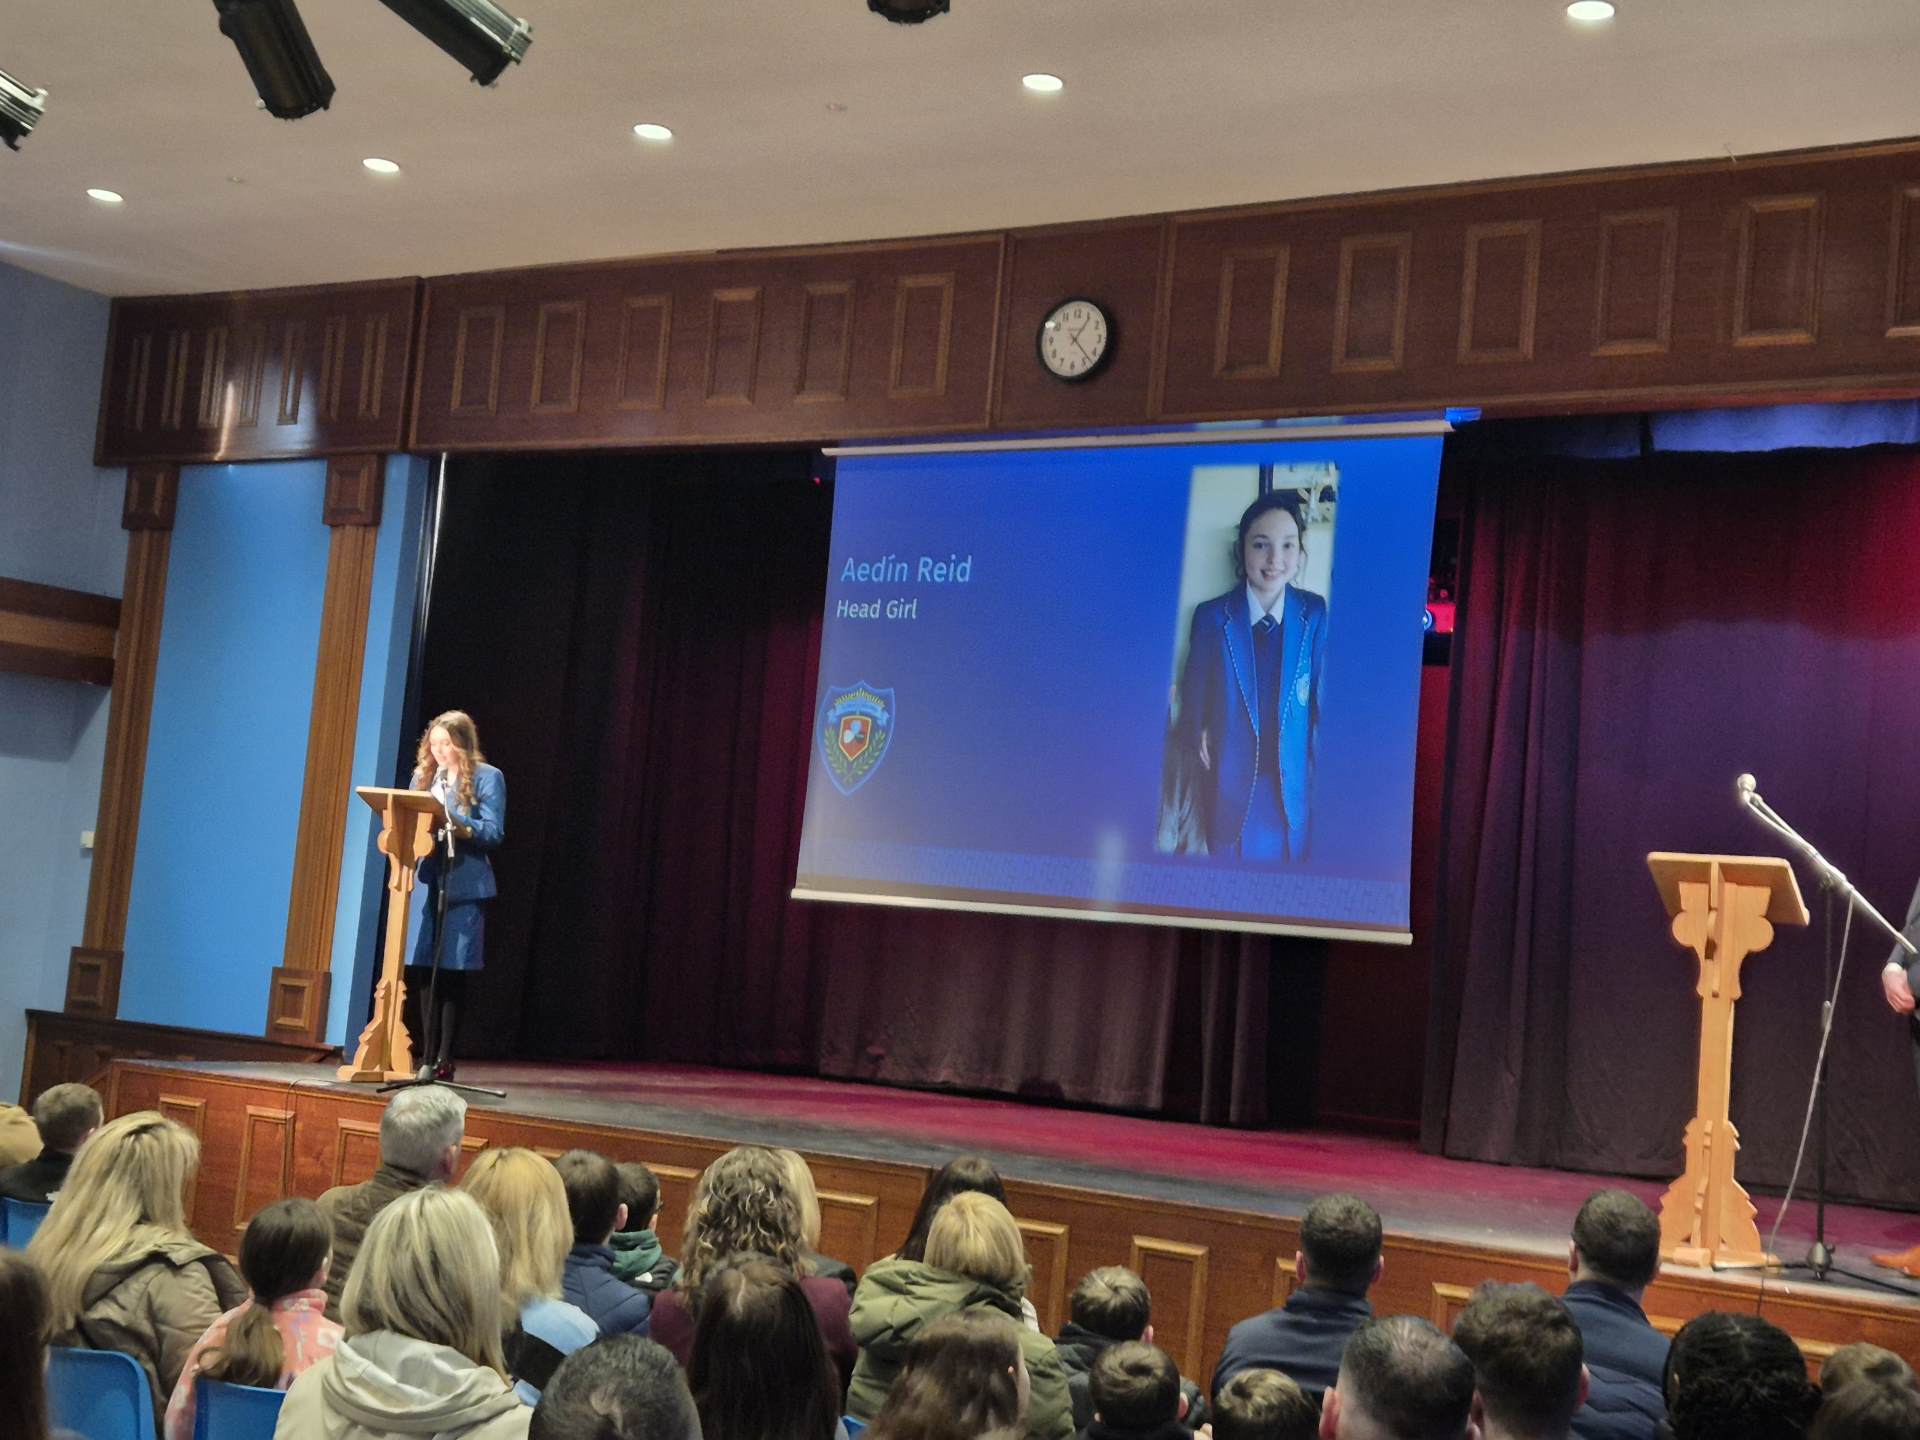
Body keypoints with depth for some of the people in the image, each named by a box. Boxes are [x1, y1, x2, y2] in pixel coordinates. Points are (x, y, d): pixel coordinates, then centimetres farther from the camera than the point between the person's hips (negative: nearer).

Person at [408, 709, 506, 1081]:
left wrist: (455, 821, -22)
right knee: (423, 971, 3)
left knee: (451, 975, -2)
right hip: (426, 883, 5)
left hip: (464, 887, -4)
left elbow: (494, 832, -8)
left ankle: (444, 1060, 3)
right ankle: (427, 1057, 11)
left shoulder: (487, 778, 0)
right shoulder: (423, 776, 15)